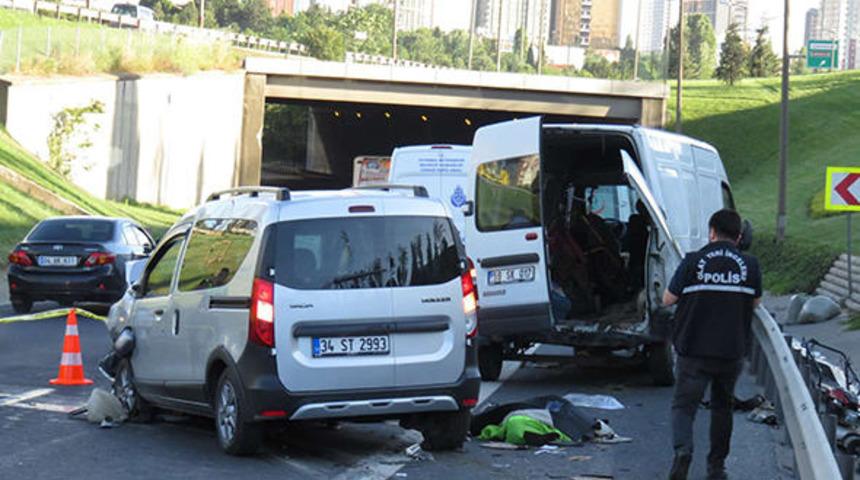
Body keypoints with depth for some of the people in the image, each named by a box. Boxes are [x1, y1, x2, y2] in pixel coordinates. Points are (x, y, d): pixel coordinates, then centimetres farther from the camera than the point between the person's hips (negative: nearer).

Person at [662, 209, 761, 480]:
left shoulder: (693, 262, -8)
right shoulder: (749, 266, -2)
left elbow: (668, 299, -1)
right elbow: (755, 303, 12)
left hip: (694, 349, -2)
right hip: (732, 351, 2)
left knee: (684, 404, 5)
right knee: (722, 406, 19)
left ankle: (683, 449, -21)